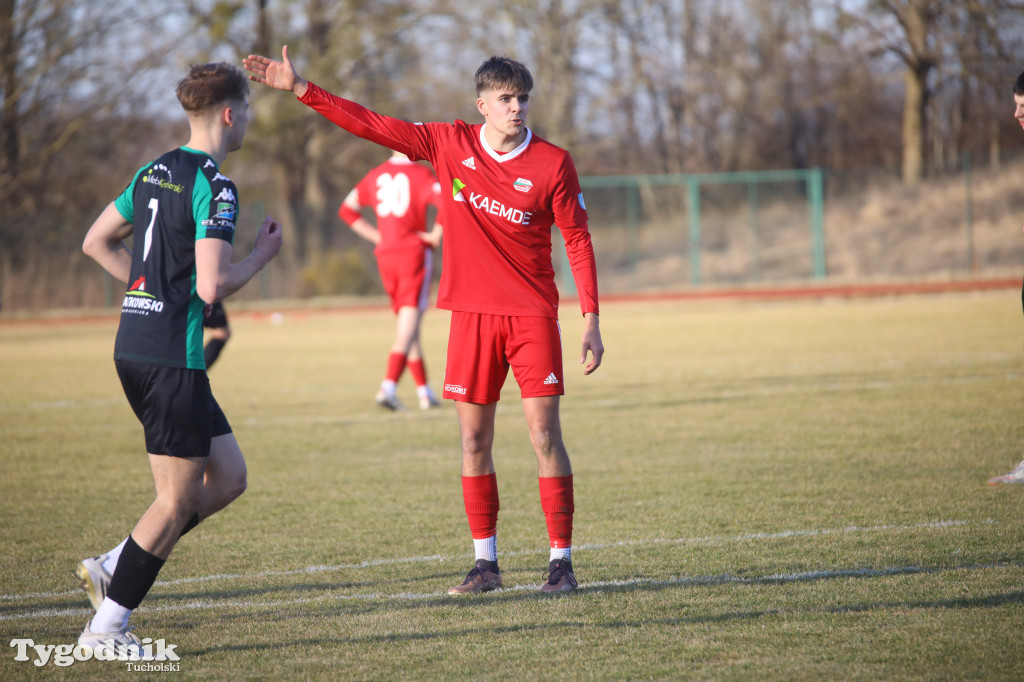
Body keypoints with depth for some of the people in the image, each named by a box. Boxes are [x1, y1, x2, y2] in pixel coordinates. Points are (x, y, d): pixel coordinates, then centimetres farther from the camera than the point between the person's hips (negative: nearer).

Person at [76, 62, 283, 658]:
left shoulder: (156, 172, 13)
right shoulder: (215, 188, -15)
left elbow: (97, 241, 21)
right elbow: (212, 287, -21)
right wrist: (264, 255, -5)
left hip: (135, 347, 9)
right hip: (172, 357, -9)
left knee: (228, 477, 15)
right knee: (179, 499, -1)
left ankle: (111, 568, 15)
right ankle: (105, 628, 2)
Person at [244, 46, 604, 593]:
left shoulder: (553, 163, -5)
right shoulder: (450, 145, 1)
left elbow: (578, 241, -1)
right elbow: (371, 125, 5)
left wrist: (591, 321, -6)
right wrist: (298, 88, 2)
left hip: (532, 315, -3)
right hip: (472, 313, 3)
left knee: (545, 434, -6)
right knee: (474, 439, 4)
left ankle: (561, 560, 0)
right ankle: (485, 562, 12)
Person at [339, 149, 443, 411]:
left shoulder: (376, 176, 9)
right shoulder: (421, 175, -7)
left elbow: (346, 209, 14)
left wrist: (376, 236, 12)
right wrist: (436, 235, -9)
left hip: (385, 256, 6)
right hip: (415, 252, -6)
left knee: (407, 323, 16)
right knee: (409, 324, -8)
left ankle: (424, 391, 20)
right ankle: (388, 386, -24)